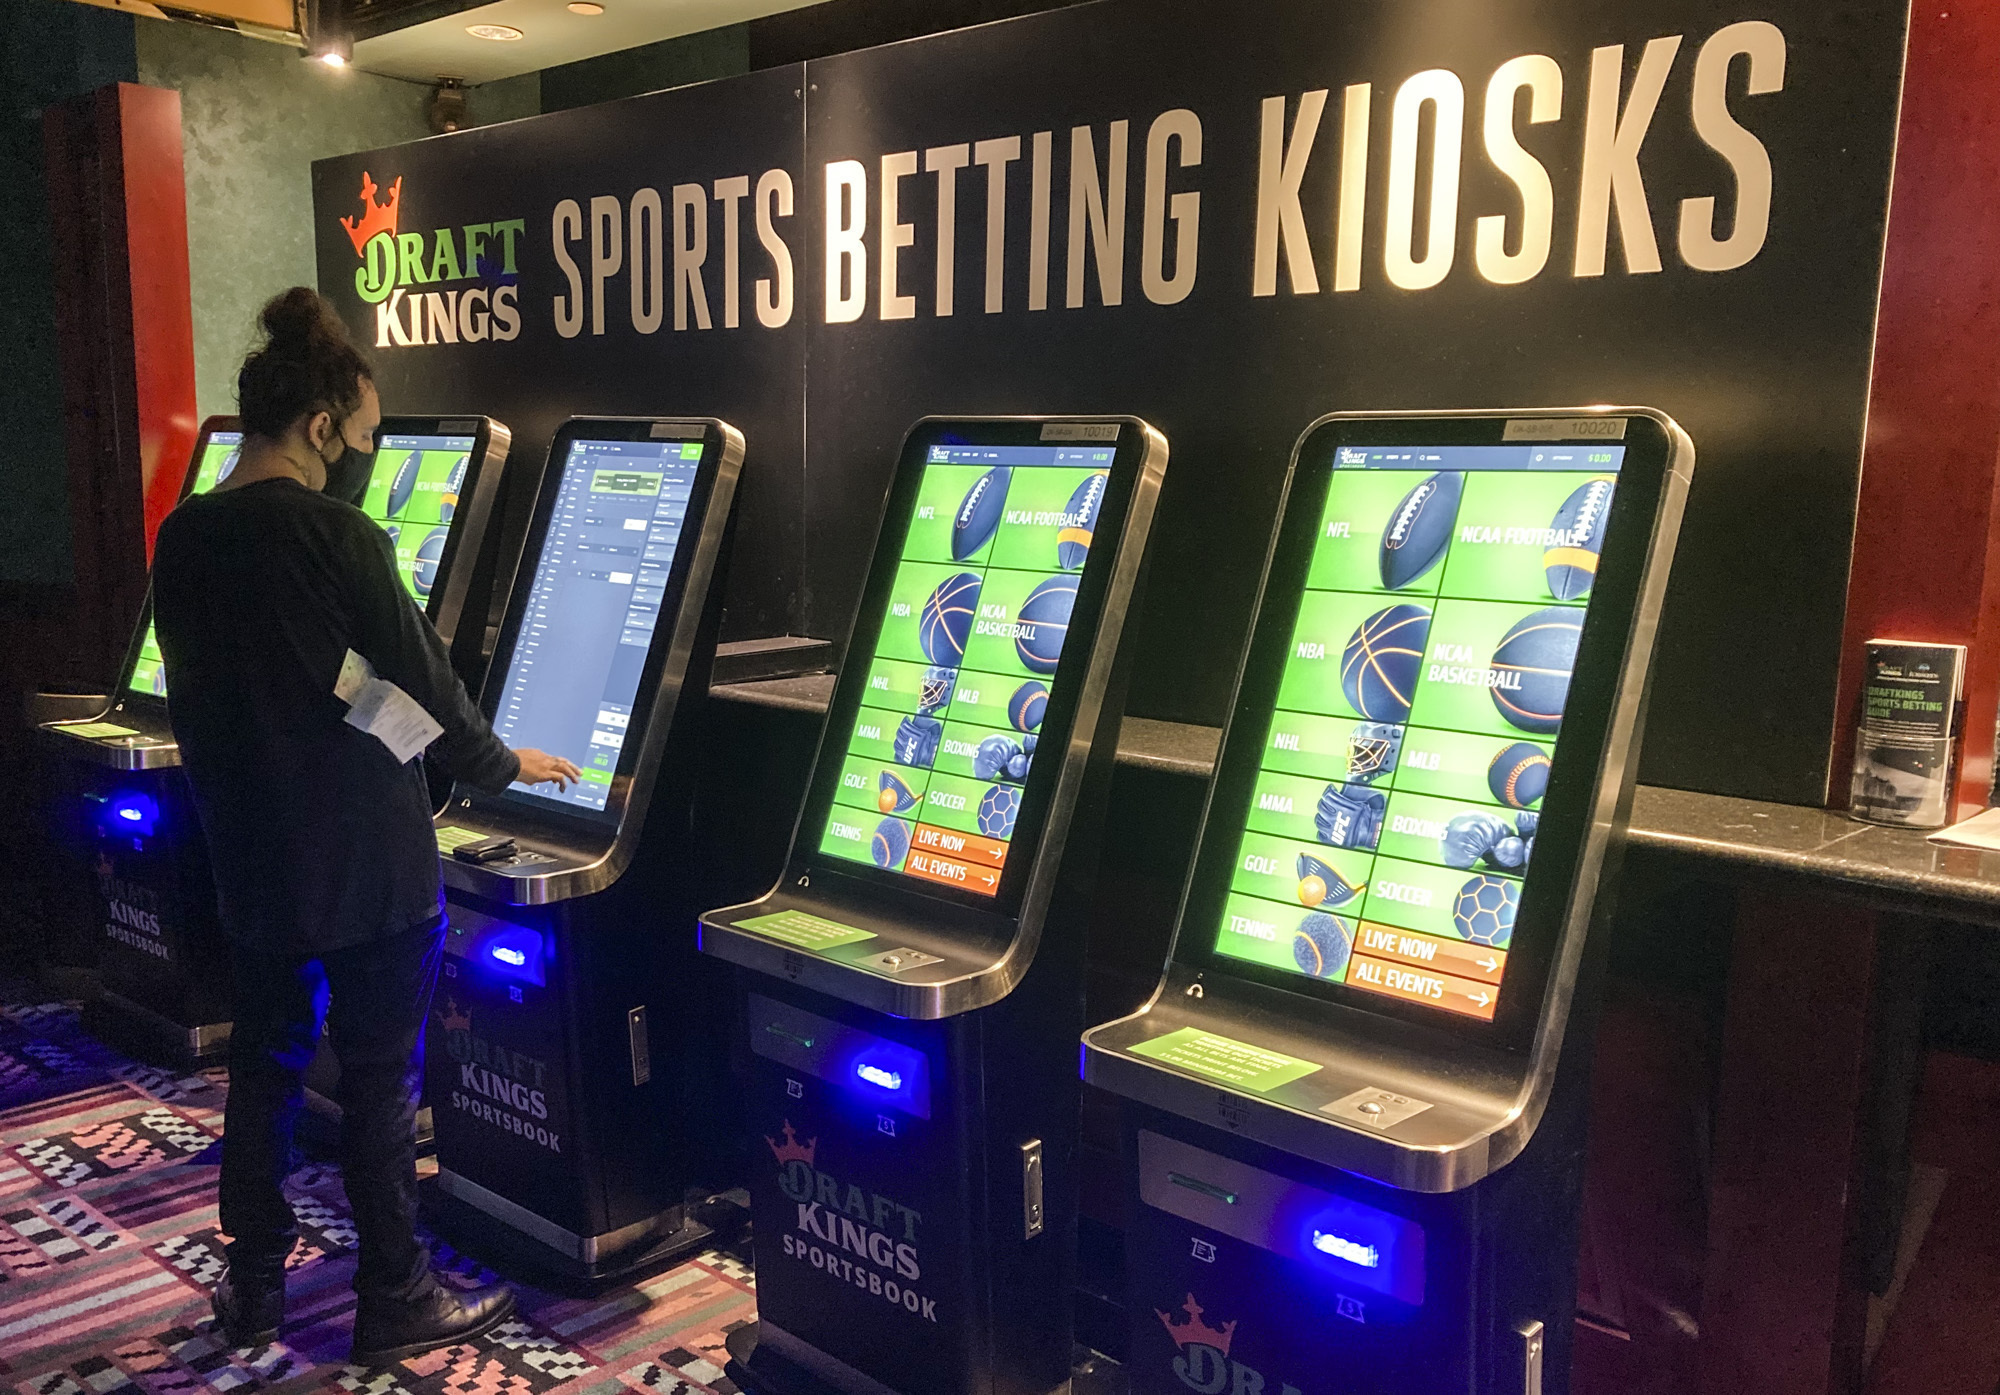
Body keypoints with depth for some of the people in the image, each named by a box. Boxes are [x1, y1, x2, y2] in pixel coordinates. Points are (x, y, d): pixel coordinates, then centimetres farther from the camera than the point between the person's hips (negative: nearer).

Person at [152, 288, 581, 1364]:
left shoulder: (181, 538, 3)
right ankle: (395, 1305, 18)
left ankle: (253, 1287, 31)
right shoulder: (333, 536, -18)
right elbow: (423, 679, -12)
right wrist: (502, 765, 4)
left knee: (264, 1063, 19)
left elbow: (191, 699, 11)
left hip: (250, 858, 7)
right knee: (380, 1079, 5)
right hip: (364, 861, -7)